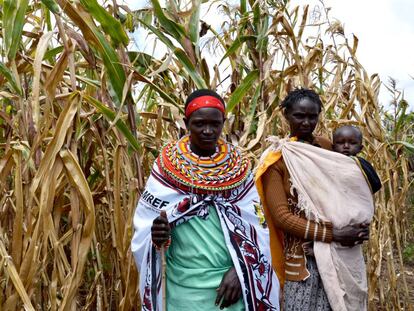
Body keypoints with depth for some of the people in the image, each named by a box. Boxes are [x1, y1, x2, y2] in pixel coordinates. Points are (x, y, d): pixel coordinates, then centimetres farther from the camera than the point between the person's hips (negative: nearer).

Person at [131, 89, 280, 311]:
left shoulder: (238, 167, -1)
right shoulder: (166, 165, -5)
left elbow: (255, 227, -1)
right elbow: (144, 223, -2)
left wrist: (239, 271, -11)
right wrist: (156, 234, -22)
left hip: (231, 280, 0)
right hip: (184, 284, 0)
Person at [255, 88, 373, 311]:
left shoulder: (326, 147, 7)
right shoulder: (277, 159, -8)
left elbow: (349, 188, 16)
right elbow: (281, 216, -12)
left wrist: (361, 223, -3)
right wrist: (331, 234, -17)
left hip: (342, 251, 5)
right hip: (304, 255, -4)